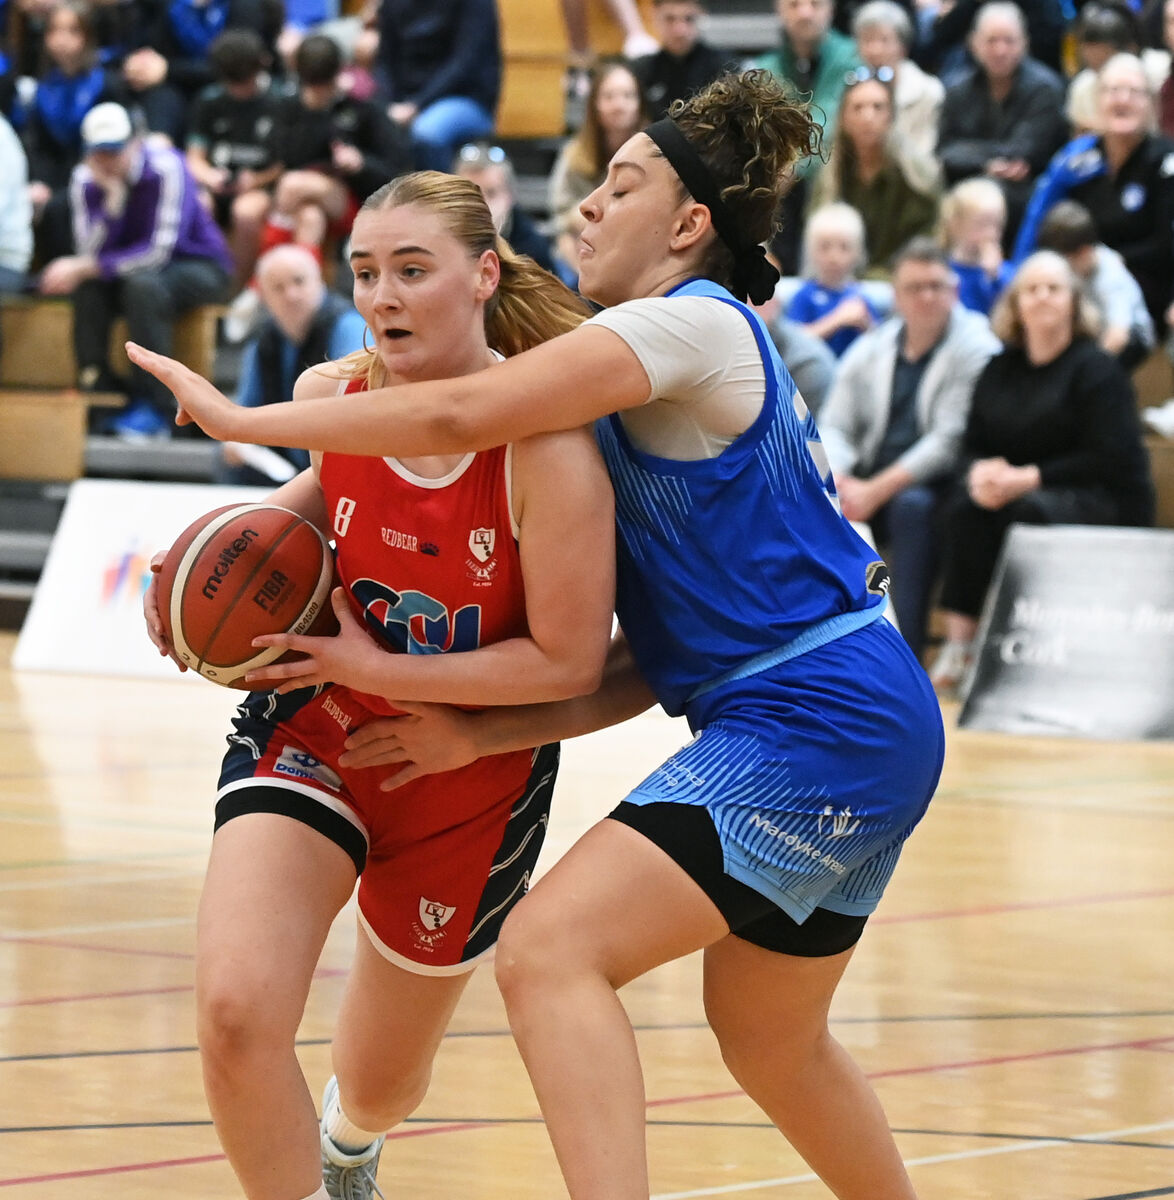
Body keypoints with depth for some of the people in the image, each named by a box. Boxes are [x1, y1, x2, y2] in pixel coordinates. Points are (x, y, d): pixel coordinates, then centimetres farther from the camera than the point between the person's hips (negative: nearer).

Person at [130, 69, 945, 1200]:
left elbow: (464, 411, -20)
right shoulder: (675, 383, 21)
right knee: (768, 1038, 27)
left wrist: (243, 417, -12)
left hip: (815, 725, -11)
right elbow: (651, 662, 17)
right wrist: (478, 732, 8)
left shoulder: (691, 321, -8)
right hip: (859, 730, 11)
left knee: (548, 947, -21)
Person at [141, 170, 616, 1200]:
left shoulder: (545, 445, -26)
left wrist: (371, 666, -25)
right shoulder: (332, 398, -11)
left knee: (380, 1084, 19)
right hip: (315, 731, 2)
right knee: (234, 1009, -25)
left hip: (469, 776, -2)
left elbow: (569, 662, -23)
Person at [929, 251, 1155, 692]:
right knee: (965, 505, -27)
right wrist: (980, 473, -15)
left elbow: (1111, 461, -14)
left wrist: (1030, 478, -20)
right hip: (1013, 492, 5)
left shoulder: (1097, 369, -5)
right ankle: (959, 641, -31)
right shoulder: (1000, 370, 13)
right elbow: (973, 445, 11)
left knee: (1030, 511, -37)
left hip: (1107, 503, -5)